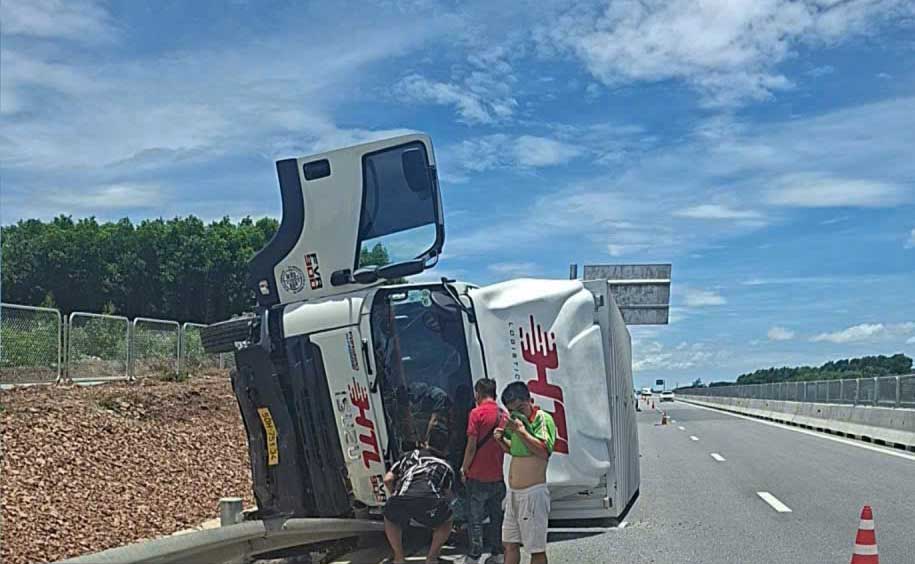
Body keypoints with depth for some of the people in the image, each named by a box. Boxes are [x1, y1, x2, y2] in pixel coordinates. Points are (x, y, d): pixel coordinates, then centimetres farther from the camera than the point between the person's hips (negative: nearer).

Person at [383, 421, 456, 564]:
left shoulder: (410, 455, 32)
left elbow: (388, 479, 25)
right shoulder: (445, 467, 28)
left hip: (399, 502, 2)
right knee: (446, 521, 30)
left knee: (390, 519, 36)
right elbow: (448, 495, 29)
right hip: (428, 502, -1)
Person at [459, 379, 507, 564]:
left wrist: (464, 469, -3)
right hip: (497, 476, 6)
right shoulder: (502, 414, 4)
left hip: (478, 476, -5)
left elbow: (471, 446, -15)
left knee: (475, 517, 4)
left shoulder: (477, 413, -14)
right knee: (496, 516, 14)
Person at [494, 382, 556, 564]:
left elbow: (544, 451, -24)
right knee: (509, 544, 16)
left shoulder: (543, 419, -11)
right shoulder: (518, 421, 14)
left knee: (536, 549, -1)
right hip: (514, 492, 9)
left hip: (533, 492, -9)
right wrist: (501, 440, 9)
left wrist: (521, 431, -23)